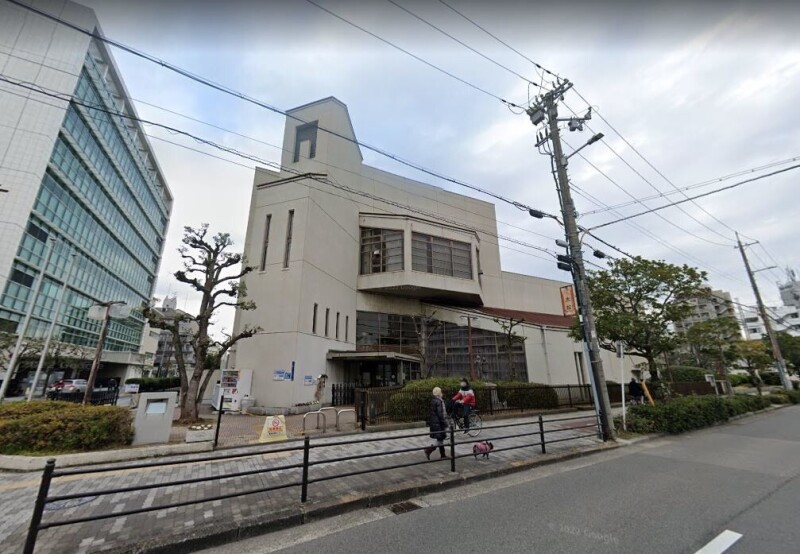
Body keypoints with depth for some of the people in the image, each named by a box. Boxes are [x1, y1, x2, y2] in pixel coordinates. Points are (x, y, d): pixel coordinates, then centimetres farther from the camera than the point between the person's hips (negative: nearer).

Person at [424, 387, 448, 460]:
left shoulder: (432, 400, 8)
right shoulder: (439, 401, -19)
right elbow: (441, 414, -20)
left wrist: (429, 422, 21)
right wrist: (445, 424, -15)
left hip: (433, 423, 9)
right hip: (438, 423, -9)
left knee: (440, 438, 17)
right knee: (440, 438, -1)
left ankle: (443, 454, 26)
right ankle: (428, 450, -6)